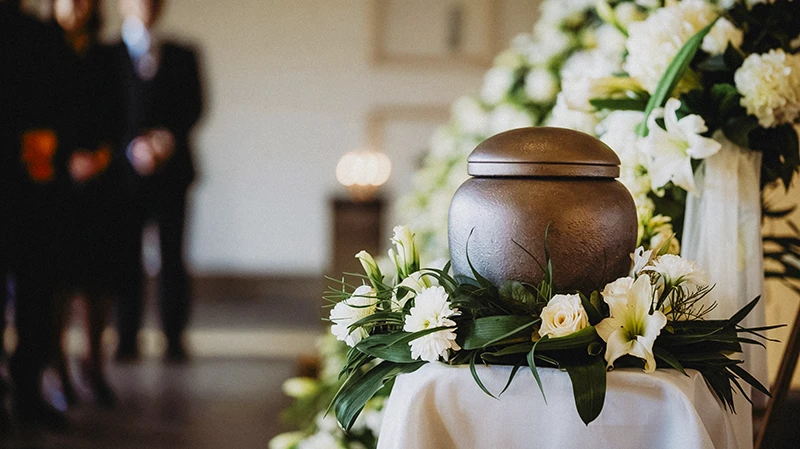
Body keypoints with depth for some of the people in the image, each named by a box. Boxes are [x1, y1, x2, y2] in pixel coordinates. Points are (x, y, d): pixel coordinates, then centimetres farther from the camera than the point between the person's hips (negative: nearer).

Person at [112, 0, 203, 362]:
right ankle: (127, 341, 2)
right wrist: (132, 146, -14)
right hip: (125, 170, -1)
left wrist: (169, 136, -12)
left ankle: (174, 339, 4)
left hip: (171, 168, 1)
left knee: (172, 257, 0)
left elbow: (193, 106, 6)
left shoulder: (181, 56, 15)